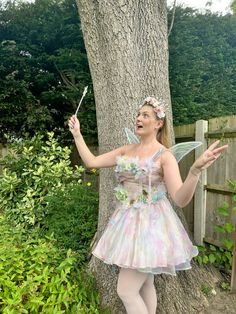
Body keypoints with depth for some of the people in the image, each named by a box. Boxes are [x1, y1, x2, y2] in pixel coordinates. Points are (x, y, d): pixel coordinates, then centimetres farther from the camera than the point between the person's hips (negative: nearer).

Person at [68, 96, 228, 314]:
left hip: (150, 224, -6)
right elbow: (91, 162, 7)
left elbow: (181, 199, -22)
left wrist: (196, 170, -38)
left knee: (126, 291, 0)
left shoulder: (164, 156, -13)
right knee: (144, 285, 22)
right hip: (129, 222, 6)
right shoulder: (126, 150, 5)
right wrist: (76, 133, 8)